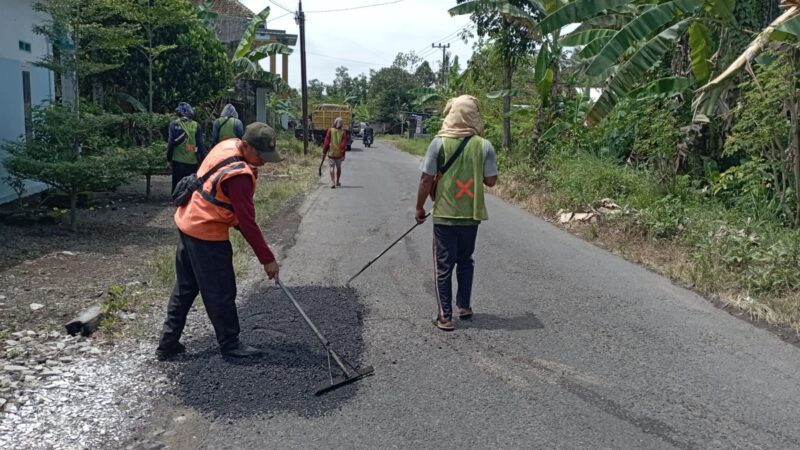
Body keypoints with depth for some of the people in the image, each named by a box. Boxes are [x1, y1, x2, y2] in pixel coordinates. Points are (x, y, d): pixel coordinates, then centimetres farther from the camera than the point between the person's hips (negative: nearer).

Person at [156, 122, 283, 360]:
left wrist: (234, 218, 20)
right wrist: (267, 259, -17)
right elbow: (247, 223, -24)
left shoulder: (226, 145, 0)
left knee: (185, 288, 18)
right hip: (207, 235, -10)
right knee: (221, 293, 5)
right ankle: (230, 343, 20)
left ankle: (168, 343, 27)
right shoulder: (239, 175, -27)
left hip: (187, 223, 10)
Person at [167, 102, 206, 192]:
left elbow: (170, 143, -3)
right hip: (193, 161, 1)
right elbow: (200, 144, 0)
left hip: (178, 161, -1)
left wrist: (169, 160, 3)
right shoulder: (196, 126, 2)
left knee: (177, 186, 5)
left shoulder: (174, 124, -1)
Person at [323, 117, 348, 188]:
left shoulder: (330, 130, -6)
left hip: (331, 153, -1)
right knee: (338, 167, 17)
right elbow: (344, 144, -7)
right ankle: (337, 182, 30)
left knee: (332, 167, 0)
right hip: (339, 153, 2)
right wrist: (343, 154, -4)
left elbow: (326, 142, -6)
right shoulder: (343, 132, -4)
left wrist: (324, 151, 2)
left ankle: (332, 182, -16)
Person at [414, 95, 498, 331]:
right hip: (471, 215, 2)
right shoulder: (484, 146, -6)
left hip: (444, 214, -2)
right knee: (465, 261, 22)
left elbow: (426, 180, -9)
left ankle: (445, 317, 9)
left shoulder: (439, 143, -10)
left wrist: (419, 208, 3)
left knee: (444, 266, 7)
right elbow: (491, 180, -1)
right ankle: (464, 306, 30)